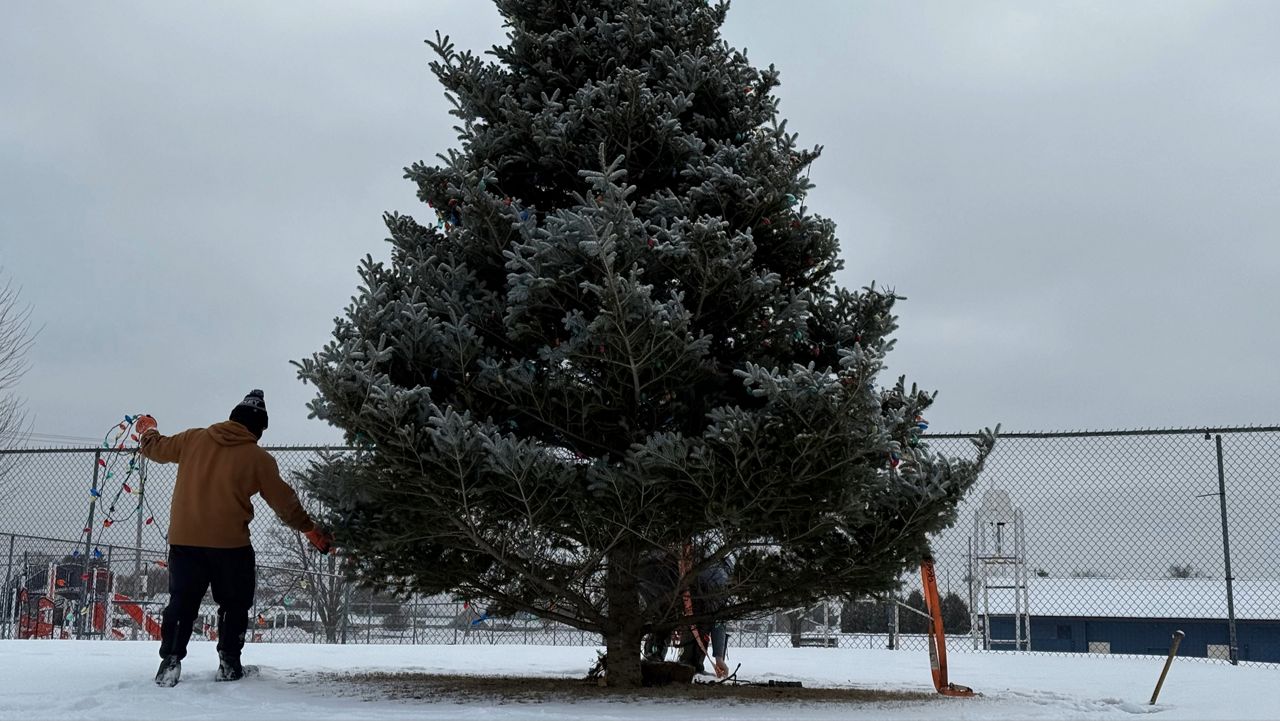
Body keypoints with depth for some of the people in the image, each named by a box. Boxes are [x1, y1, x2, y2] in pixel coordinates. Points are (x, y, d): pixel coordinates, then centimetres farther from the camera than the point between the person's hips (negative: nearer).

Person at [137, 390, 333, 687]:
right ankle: (229, 663, 12)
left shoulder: (194, 439, 6)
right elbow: (284, 501, 0)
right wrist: (311, 529, 10)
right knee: (235, 604, 13)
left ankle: (170, 661, 2)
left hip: (183, 539, 3)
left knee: (181, 603, 11)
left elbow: (157, 449, 21)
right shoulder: (258, 458, -3)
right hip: (230, 543, -3)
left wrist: (148, 431, 44)